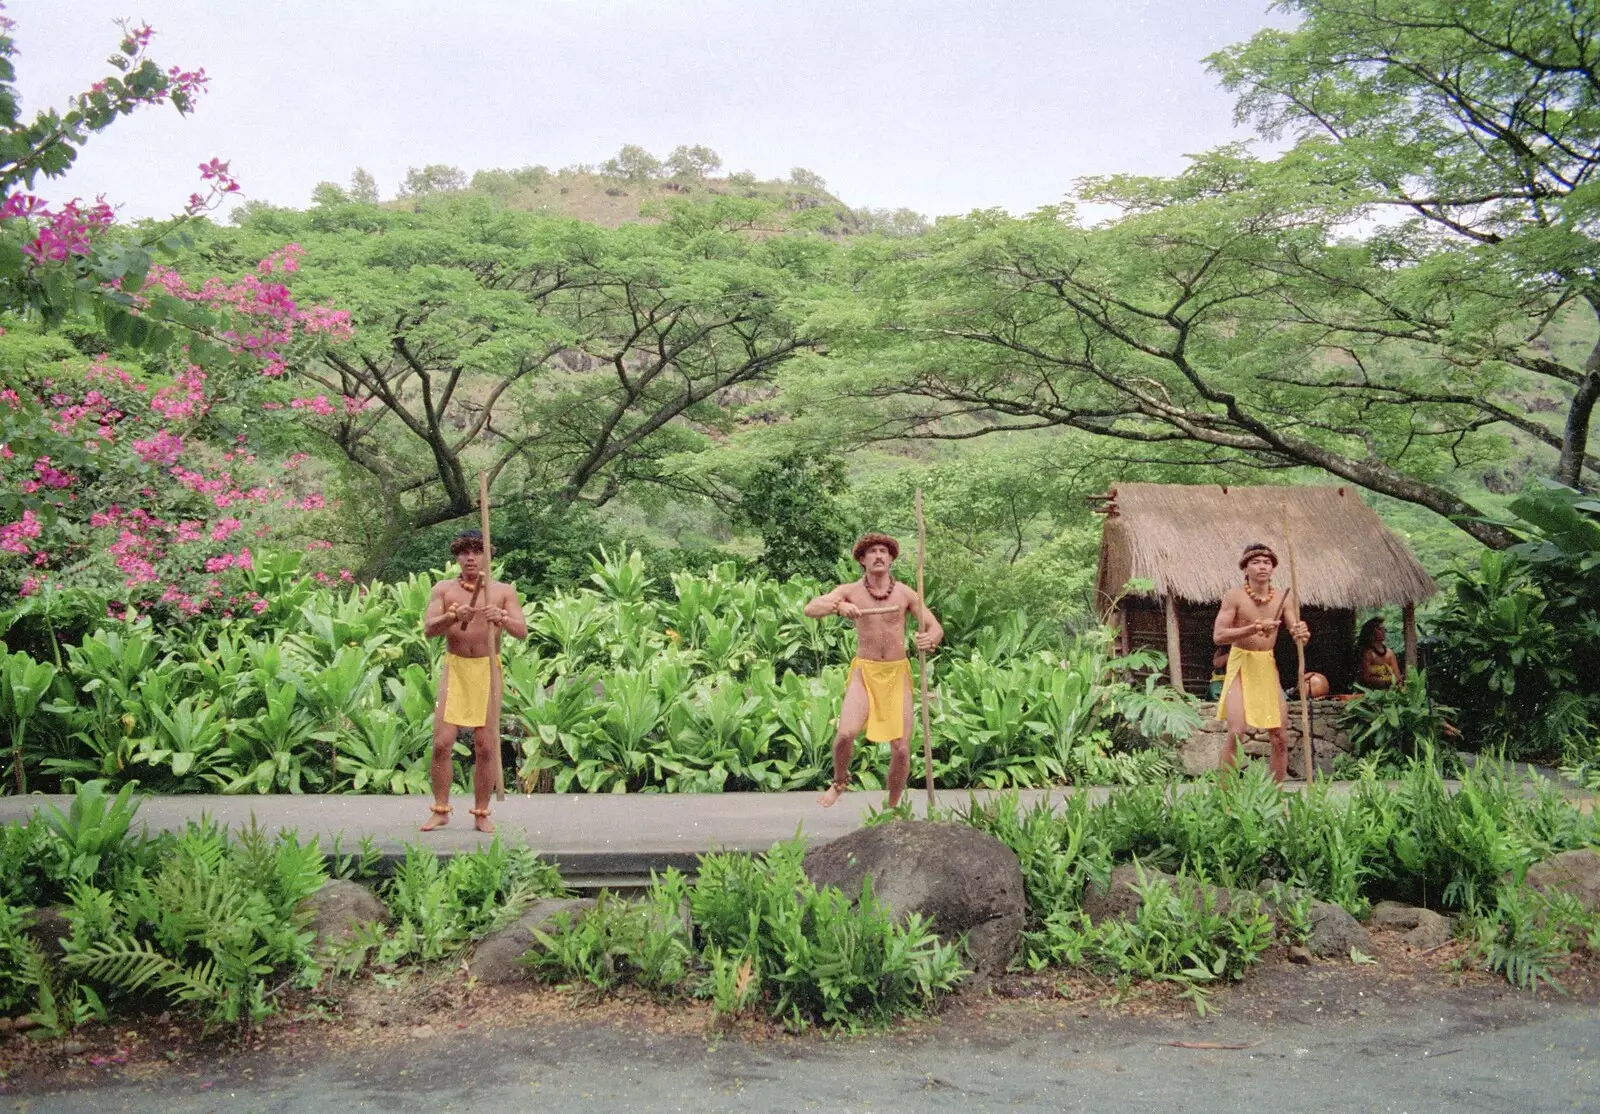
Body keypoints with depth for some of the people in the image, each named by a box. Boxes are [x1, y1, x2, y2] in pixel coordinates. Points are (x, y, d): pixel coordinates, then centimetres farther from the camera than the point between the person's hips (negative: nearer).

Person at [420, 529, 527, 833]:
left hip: (487, 670, 0)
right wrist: (453, 616, -24)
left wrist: (501, 619, -26)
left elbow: (522, 631, -6)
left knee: (486, 746, 1)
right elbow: (428, 629, -6)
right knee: (442, 742, -4)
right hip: (454, 669, 1)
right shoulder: (444, 589, 5)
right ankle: (440, 810, 9)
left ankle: (481, 814, 10)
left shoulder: (503, 591, 3)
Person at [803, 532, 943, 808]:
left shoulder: (906, 594, -1)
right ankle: (840, 781, 12)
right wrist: (838, 607, -34)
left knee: (901, 748, -5)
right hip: (864, 673, -1)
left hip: (897, 674, 1)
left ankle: (892, 808, 19)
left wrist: (930, 638, -25)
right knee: (846, 734, -21)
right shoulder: (850, 591, -3)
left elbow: (936, 628, 0)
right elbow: (810, 609, -14)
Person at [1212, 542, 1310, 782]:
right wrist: (1255, 628, -25)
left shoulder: (1282, 599, 0)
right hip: (1241, 665, -4)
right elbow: (1218, 636, -16)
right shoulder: (1235, 596, -10)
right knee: (1236, 733, -16)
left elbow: (1295, 632, -4)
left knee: (1280, 737, 4)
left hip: (1268, 667, 4)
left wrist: (1301, 634, -28)